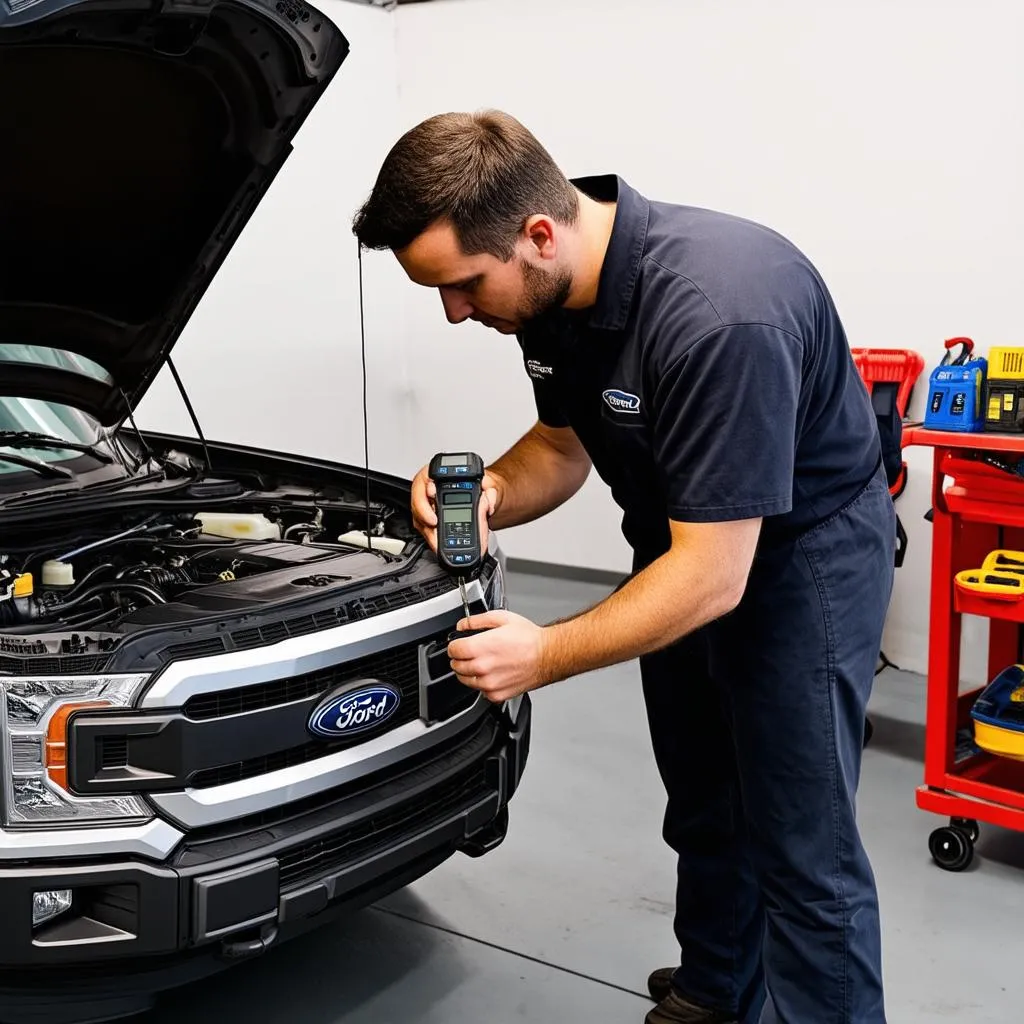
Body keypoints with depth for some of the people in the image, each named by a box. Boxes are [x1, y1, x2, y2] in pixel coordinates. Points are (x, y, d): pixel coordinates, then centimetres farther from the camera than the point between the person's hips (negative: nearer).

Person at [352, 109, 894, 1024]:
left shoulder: (719, 310, -37)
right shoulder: (551, 291, -10)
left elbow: (712, 577, -33)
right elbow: (565, 444, 6)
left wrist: (546, 655, -28)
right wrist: (492, 493, -15)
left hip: (804, 553, -8)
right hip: (683, 543, 8)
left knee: (804, 853, -2)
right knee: (703, 815, 20)